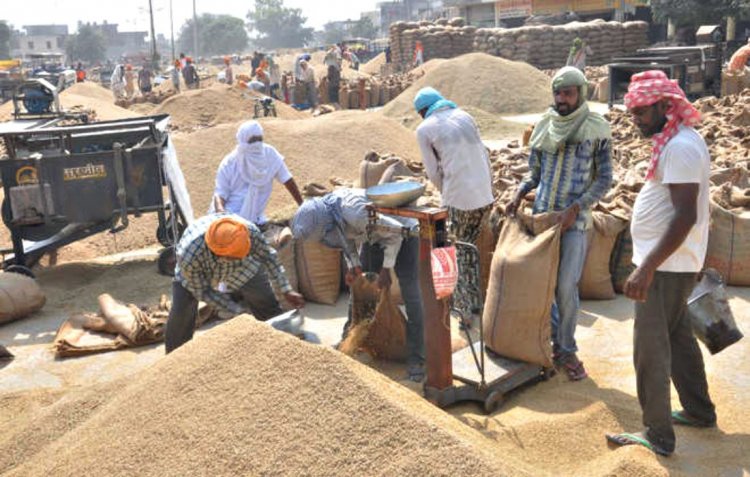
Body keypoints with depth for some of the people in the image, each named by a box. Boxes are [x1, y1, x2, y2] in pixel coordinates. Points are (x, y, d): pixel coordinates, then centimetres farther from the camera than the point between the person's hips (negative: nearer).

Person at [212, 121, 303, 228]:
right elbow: (219, 193, -15)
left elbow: (287, 180, -2)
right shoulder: (229, 163, -14)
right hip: (230, 215, -3)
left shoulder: (270, 154, -8)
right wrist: (220, 210, -38)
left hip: (254, 217, 4)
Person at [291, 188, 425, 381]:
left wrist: (386, 269, -20)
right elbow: (347, 236, 4)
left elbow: (395, 231, -28)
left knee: (411, 296, -12)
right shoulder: (323, 212, -17)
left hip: (401, 234, -7)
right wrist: (354, 265, -7)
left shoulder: (355, 212, -40)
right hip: (374, 237, 8)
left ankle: (416, 360, -9)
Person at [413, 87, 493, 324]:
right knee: (470, 247, 20)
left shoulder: (424, 129, 0)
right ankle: (474, 302, 26)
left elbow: (434, 172, 2)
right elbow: (484, 155, 13)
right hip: (485, 196, 5)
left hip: (459, 199, -5)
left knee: (457, 253, 10)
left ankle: (464, 310, 13)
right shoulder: (464, 115, 13)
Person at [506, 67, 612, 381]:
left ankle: (566, 351, 9)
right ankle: (553, 337, 26)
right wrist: (518, 194, -3)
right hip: (541, 214, 4)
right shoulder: (543, 126, 5)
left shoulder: (597, 128, -5)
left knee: (566, 287, -7)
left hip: (574, 220, -4)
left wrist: (576, 208, -16)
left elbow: (604, 179, -5)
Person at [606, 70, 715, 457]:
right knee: (677, 337, 21)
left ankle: (658, 436, 7)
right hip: (670, 263, 10)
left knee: (651, 348, -3)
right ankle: (699, 410, 36)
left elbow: (685, 215, -27)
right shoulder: (676, 140, 12)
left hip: (666, 266, -10)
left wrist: (647, 268, -29)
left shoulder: (680, 146, -20)